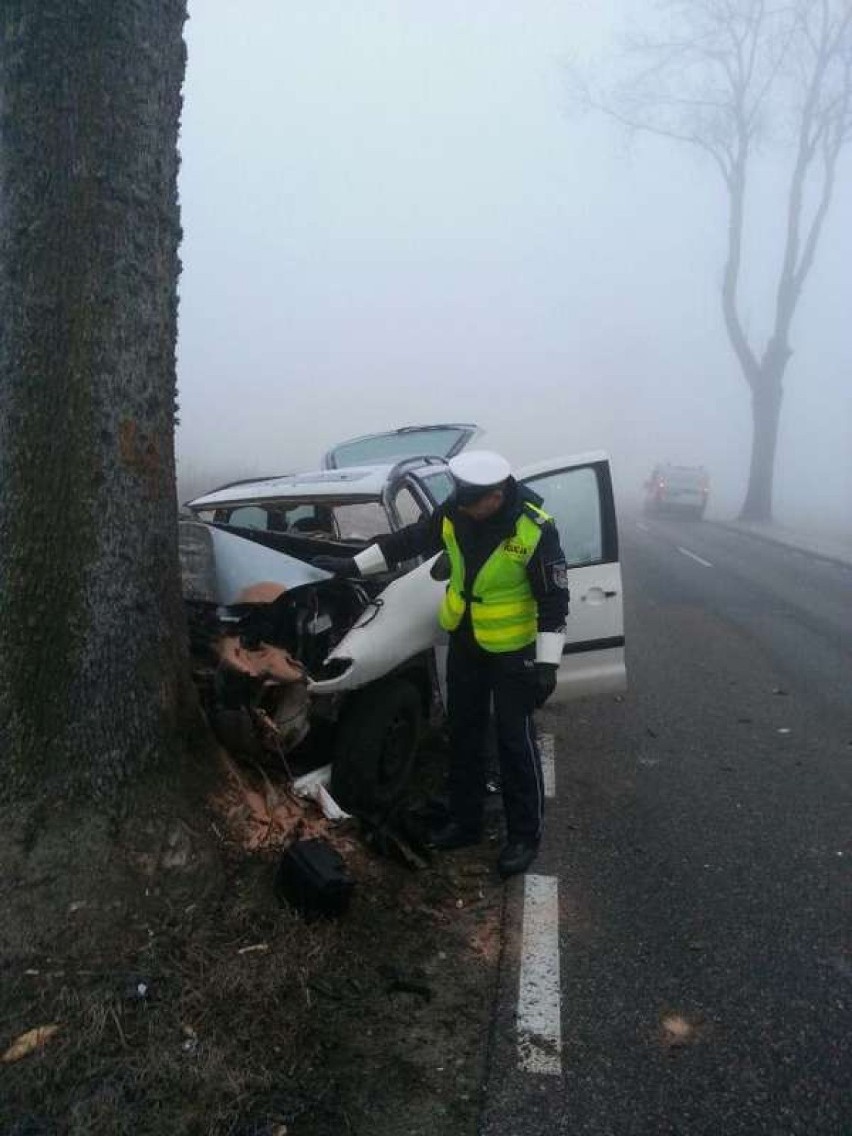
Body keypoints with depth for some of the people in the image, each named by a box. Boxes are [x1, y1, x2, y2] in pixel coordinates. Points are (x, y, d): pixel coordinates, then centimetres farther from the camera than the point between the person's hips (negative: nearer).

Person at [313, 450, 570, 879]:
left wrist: (547, 664, -21)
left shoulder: (536, 530, -23)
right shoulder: (455, 513, -9)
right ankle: (465, 821, 32)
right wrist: (352, 565, 3)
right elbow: (408, 541, 4)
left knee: (515, 741, 3)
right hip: (464, 641, 6)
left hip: (512, 650, -6)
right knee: (463, 733, 15)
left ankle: (524, 836, 20)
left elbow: (554, 599, -18)